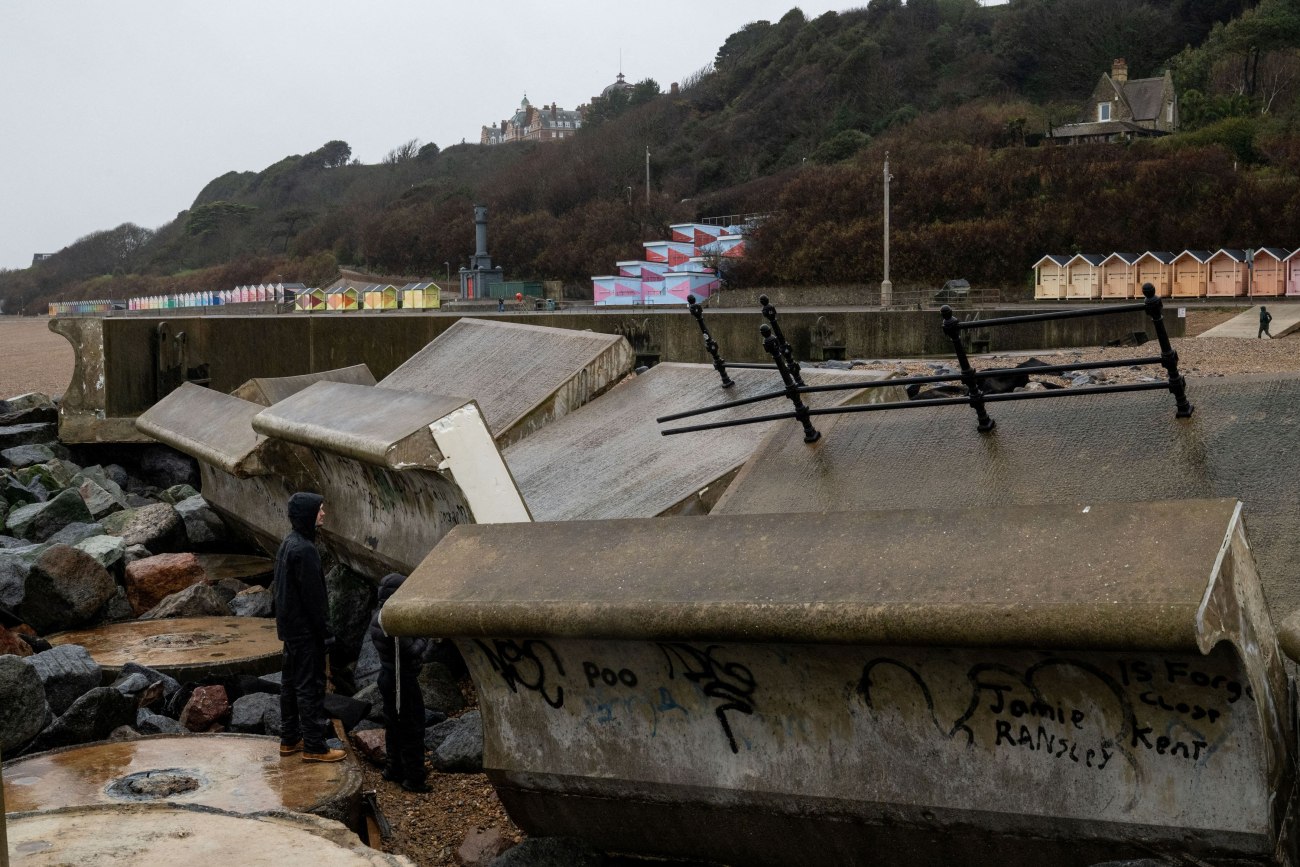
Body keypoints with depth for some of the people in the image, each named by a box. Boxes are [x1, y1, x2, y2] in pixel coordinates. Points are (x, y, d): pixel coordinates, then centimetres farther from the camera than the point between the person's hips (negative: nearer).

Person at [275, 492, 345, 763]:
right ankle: (314, 746, 2)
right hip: (305, 629, -10)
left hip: (289, 626, 10)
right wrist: (324, 631, -15)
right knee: (311, 685, -3)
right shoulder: (304, 550, -22)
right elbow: (313, 595, -21)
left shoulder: (287, 545, 9)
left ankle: (289, 739, 24)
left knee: (291, 681, 16)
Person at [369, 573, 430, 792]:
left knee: (394, 724, 20)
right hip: (403, 681, -9)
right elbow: (412, 650, -24)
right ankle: (414, 778, 5)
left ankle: (395, 769, 31)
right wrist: (425, 637, -9)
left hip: (388, 677, 9)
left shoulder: (377, 616, 3)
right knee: (412, 730, 0)